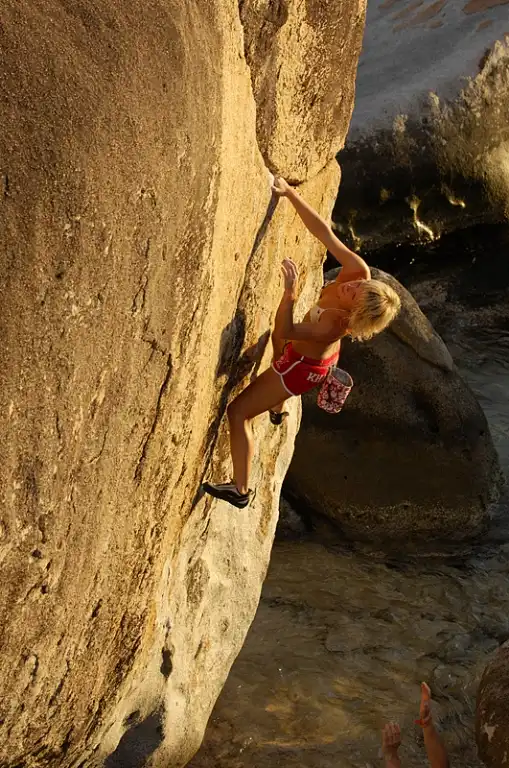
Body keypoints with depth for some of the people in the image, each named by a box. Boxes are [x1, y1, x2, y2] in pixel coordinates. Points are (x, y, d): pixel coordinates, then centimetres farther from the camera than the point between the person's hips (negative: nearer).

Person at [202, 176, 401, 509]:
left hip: (304, 367, -8)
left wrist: (290, 293, -52)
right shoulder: (361, 272, -31)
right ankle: (277, 409, 70)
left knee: (238, 411, -1)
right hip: (307, 352, 8)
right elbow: (323, 232, -29)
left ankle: (241, 490, 11)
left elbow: (284, 331, -38)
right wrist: (290, 193, -36)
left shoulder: (337, 324, -45)